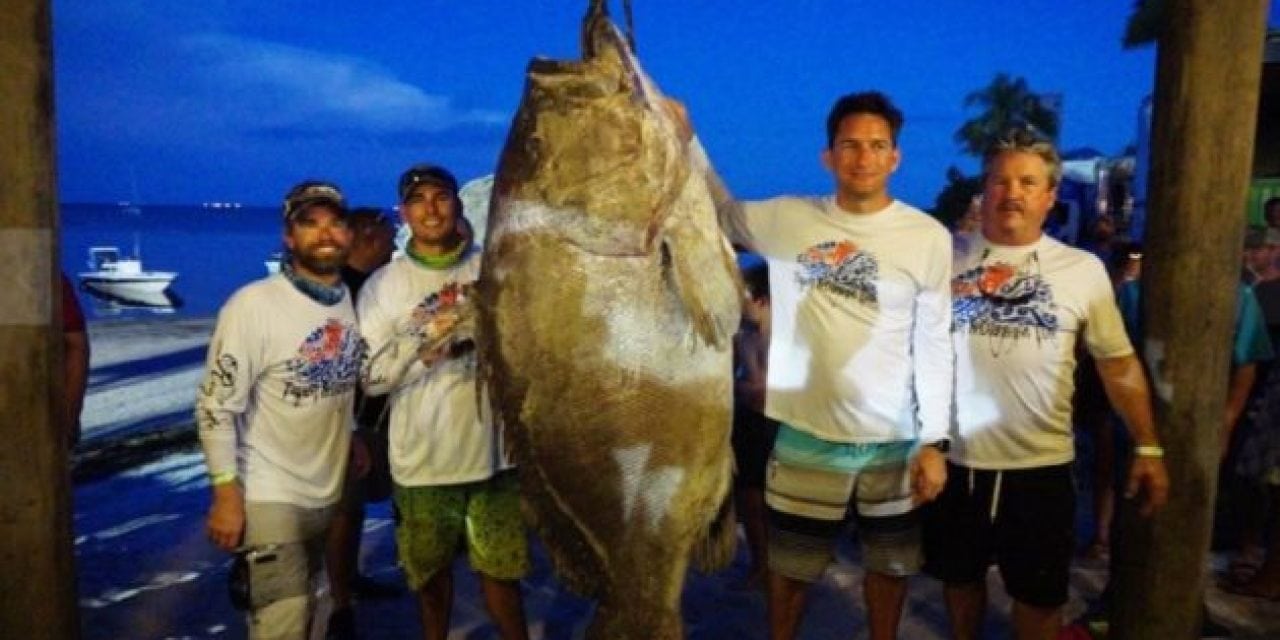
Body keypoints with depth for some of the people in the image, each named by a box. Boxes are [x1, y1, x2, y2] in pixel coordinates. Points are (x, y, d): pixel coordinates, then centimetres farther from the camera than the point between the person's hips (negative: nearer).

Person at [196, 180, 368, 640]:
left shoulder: (352, 301, 2)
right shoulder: (253, 304, -17)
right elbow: (216, 405, -17)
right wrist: (226, 494, -19)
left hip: (328, 492, 6)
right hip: (268, 496, -6)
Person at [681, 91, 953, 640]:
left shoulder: (929, 237, -5)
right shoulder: (786, 219, -3)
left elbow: (933, 344, -2)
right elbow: (720, 212, 13)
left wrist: (934, 440, -4)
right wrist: (685, 137, 0)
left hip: (893, 439, 0)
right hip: (806, 434, 0)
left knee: (889, 563, 18)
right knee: (790, 563, 14)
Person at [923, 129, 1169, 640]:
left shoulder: (1083, 269, -1)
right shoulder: (949, 261, 0)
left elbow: (1119, 364, 3)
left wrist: (1148, 447, -1)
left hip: (1040, 465, -1)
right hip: (954, 460, 1)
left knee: (1038, 598, 13)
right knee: (960, 577, 20)